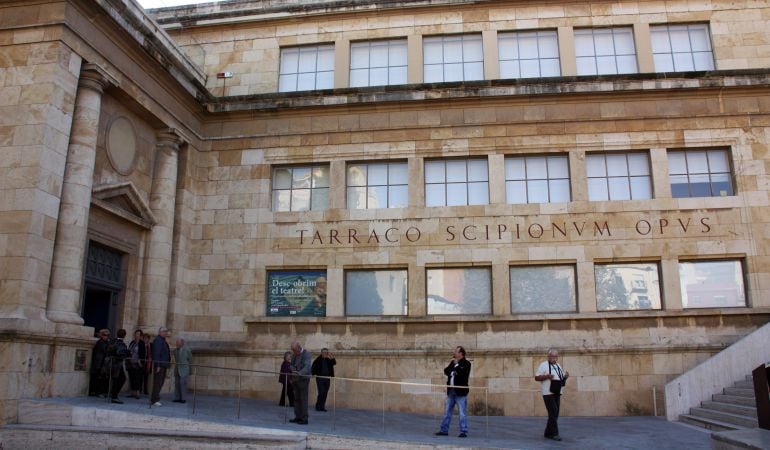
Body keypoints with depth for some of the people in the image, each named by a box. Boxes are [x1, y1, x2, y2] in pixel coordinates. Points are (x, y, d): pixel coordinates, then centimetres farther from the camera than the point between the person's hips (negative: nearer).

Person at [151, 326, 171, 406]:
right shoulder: (158, 340, -13)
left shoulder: (163, 340, 19)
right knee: (157, 382, -6)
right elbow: (156, 353, -19)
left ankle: (154, 399, 22)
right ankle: (155, 400, -1)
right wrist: (158, 365, -23)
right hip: (159, 365, -10)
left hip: (163, 365, 10)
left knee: (161, 382, 14)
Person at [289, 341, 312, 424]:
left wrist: (299, 373, -40)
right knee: (296, 399, 10)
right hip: (295, 380, 7)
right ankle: (298, 417, 17)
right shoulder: (295, 355, 12)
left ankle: (304, 419, -1)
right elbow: (292, 366, 16)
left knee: (303, 399, -5)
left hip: (303, 380, -7)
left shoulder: (306, 354, -12)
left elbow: (307, 366, -24)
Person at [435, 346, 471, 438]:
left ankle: (464, 432, 2)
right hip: (451, 391, 7)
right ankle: (444, 430, 17)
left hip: (460, 392, -7)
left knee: (462, 413, -3)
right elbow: (446, 372, 9)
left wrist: (456, 365, -13)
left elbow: (462, 373, -21)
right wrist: (451, 364, -7)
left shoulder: (466, 363, -6)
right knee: (447, 412, 11)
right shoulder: (453, 362, 16)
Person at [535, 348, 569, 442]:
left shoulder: (558, 366, 17)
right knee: (553, 413, -12)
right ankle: (554, 433, -8)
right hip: (548, 393, -7)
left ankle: (548, 433, 18)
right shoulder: (543, 365, -6)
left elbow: (562, 379, 23)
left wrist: (566, 376, 1)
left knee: (554, 414, 8)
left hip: (557, 393, 7)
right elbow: (536, 377, -9)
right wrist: (546, 376, -24)